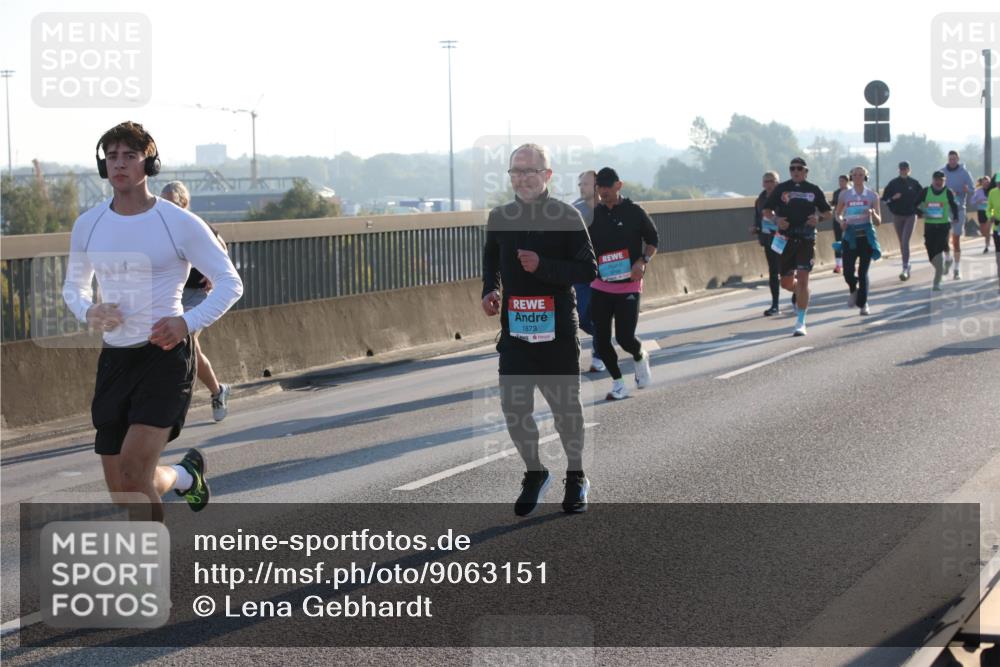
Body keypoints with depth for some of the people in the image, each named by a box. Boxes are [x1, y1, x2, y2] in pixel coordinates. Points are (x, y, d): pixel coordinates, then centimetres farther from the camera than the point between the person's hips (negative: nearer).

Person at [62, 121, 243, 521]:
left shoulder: (180, 224, -5)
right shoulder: (87, 225, 7)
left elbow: (230, 283, -1)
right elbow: (73, 286, 21)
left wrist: (189, 323, -16)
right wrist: (89, 312, -3)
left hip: (165, 354, -5)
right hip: (114, 358, 5)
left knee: (133, 470, -21)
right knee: (121, 490, 6)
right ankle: (185, 475, 37)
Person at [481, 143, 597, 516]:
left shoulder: (567, 217, -6)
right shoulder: (499, 218, 8)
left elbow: (588, 270, -9)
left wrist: (543, 266, -19)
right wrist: (489, 290, 7)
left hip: (558, 331, -3)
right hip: (514, 331, 3)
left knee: (566, 407, 7)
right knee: (513, 408, 0)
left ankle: (576, 478, 25)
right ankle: (534, 473, 22)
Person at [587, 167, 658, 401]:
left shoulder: (634, 212, -5)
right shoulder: (593, 215, 4)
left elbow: (653, 241, 4)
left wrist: (642, 261, -13)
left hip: (628, 285, -3)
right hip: (600, 285, 4)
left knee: (624, 337, -10)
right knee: (602, 338, 0)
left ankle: (640, 357, 26)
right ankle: (618, 384, 15)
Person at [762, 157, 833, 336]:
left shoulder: (813, 190, 7)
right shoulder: (781, 188, 7)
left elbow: (827, 213, 13)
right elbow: (766, 210, 12)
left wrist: (818, 217, -9)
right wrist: (777, 219, -9)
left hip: (806, 240, -2)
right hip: (786, 239, 2)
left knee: (802, 280, -12)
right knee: (786, 283, 5)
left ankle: (800, 323, -7)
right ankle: (800, 295, 41)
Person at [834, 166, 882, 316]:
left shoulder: (872, 196, 2)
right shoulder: (845, 194, 4)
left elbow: (878, 222, 3)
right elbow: (838, 214, 16)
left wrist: (872, 213, -18)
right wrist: (841, 221, -6)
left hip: (866, 236, -1)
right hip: (850, 235, 1)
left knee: (863, 272, -4)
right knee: (847, 271, -7)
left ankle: (863, 303, 10)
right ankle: (854, 290, 27)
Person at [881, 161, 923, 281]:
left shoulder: (914, 183, -1)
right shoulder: (893, 183, 2)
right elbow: (885, 197, 5)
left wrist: (915, 207, -2)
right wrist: (893, 198, -12)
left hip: (910, 216, -3)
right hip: (897, 216, 3)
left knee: (905, 241, -14)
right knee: (902, 243, 10)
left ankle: (905, 268, -17)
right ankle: (906, 265, 24)